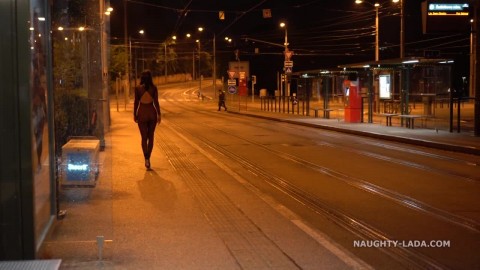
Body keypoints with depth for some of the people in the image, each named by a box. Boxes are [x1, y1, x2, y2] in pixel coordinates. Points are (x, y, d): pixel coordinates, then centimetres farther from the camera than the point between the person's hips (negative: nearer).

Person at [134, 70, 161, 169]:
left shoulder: (138, 88, -4)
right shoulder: (154, 88, -4)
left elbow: (136, 102, -2)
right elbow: (156, 102, -5)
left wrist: (134, 115, 7)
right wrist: (159, 114, 0)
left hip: (142, 113, 0)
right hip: (152, 113, 0)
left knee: (144, 137, 5)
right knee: (150, 137, 14)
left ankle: (146, 159, -8)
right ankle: (148, 157, 14)